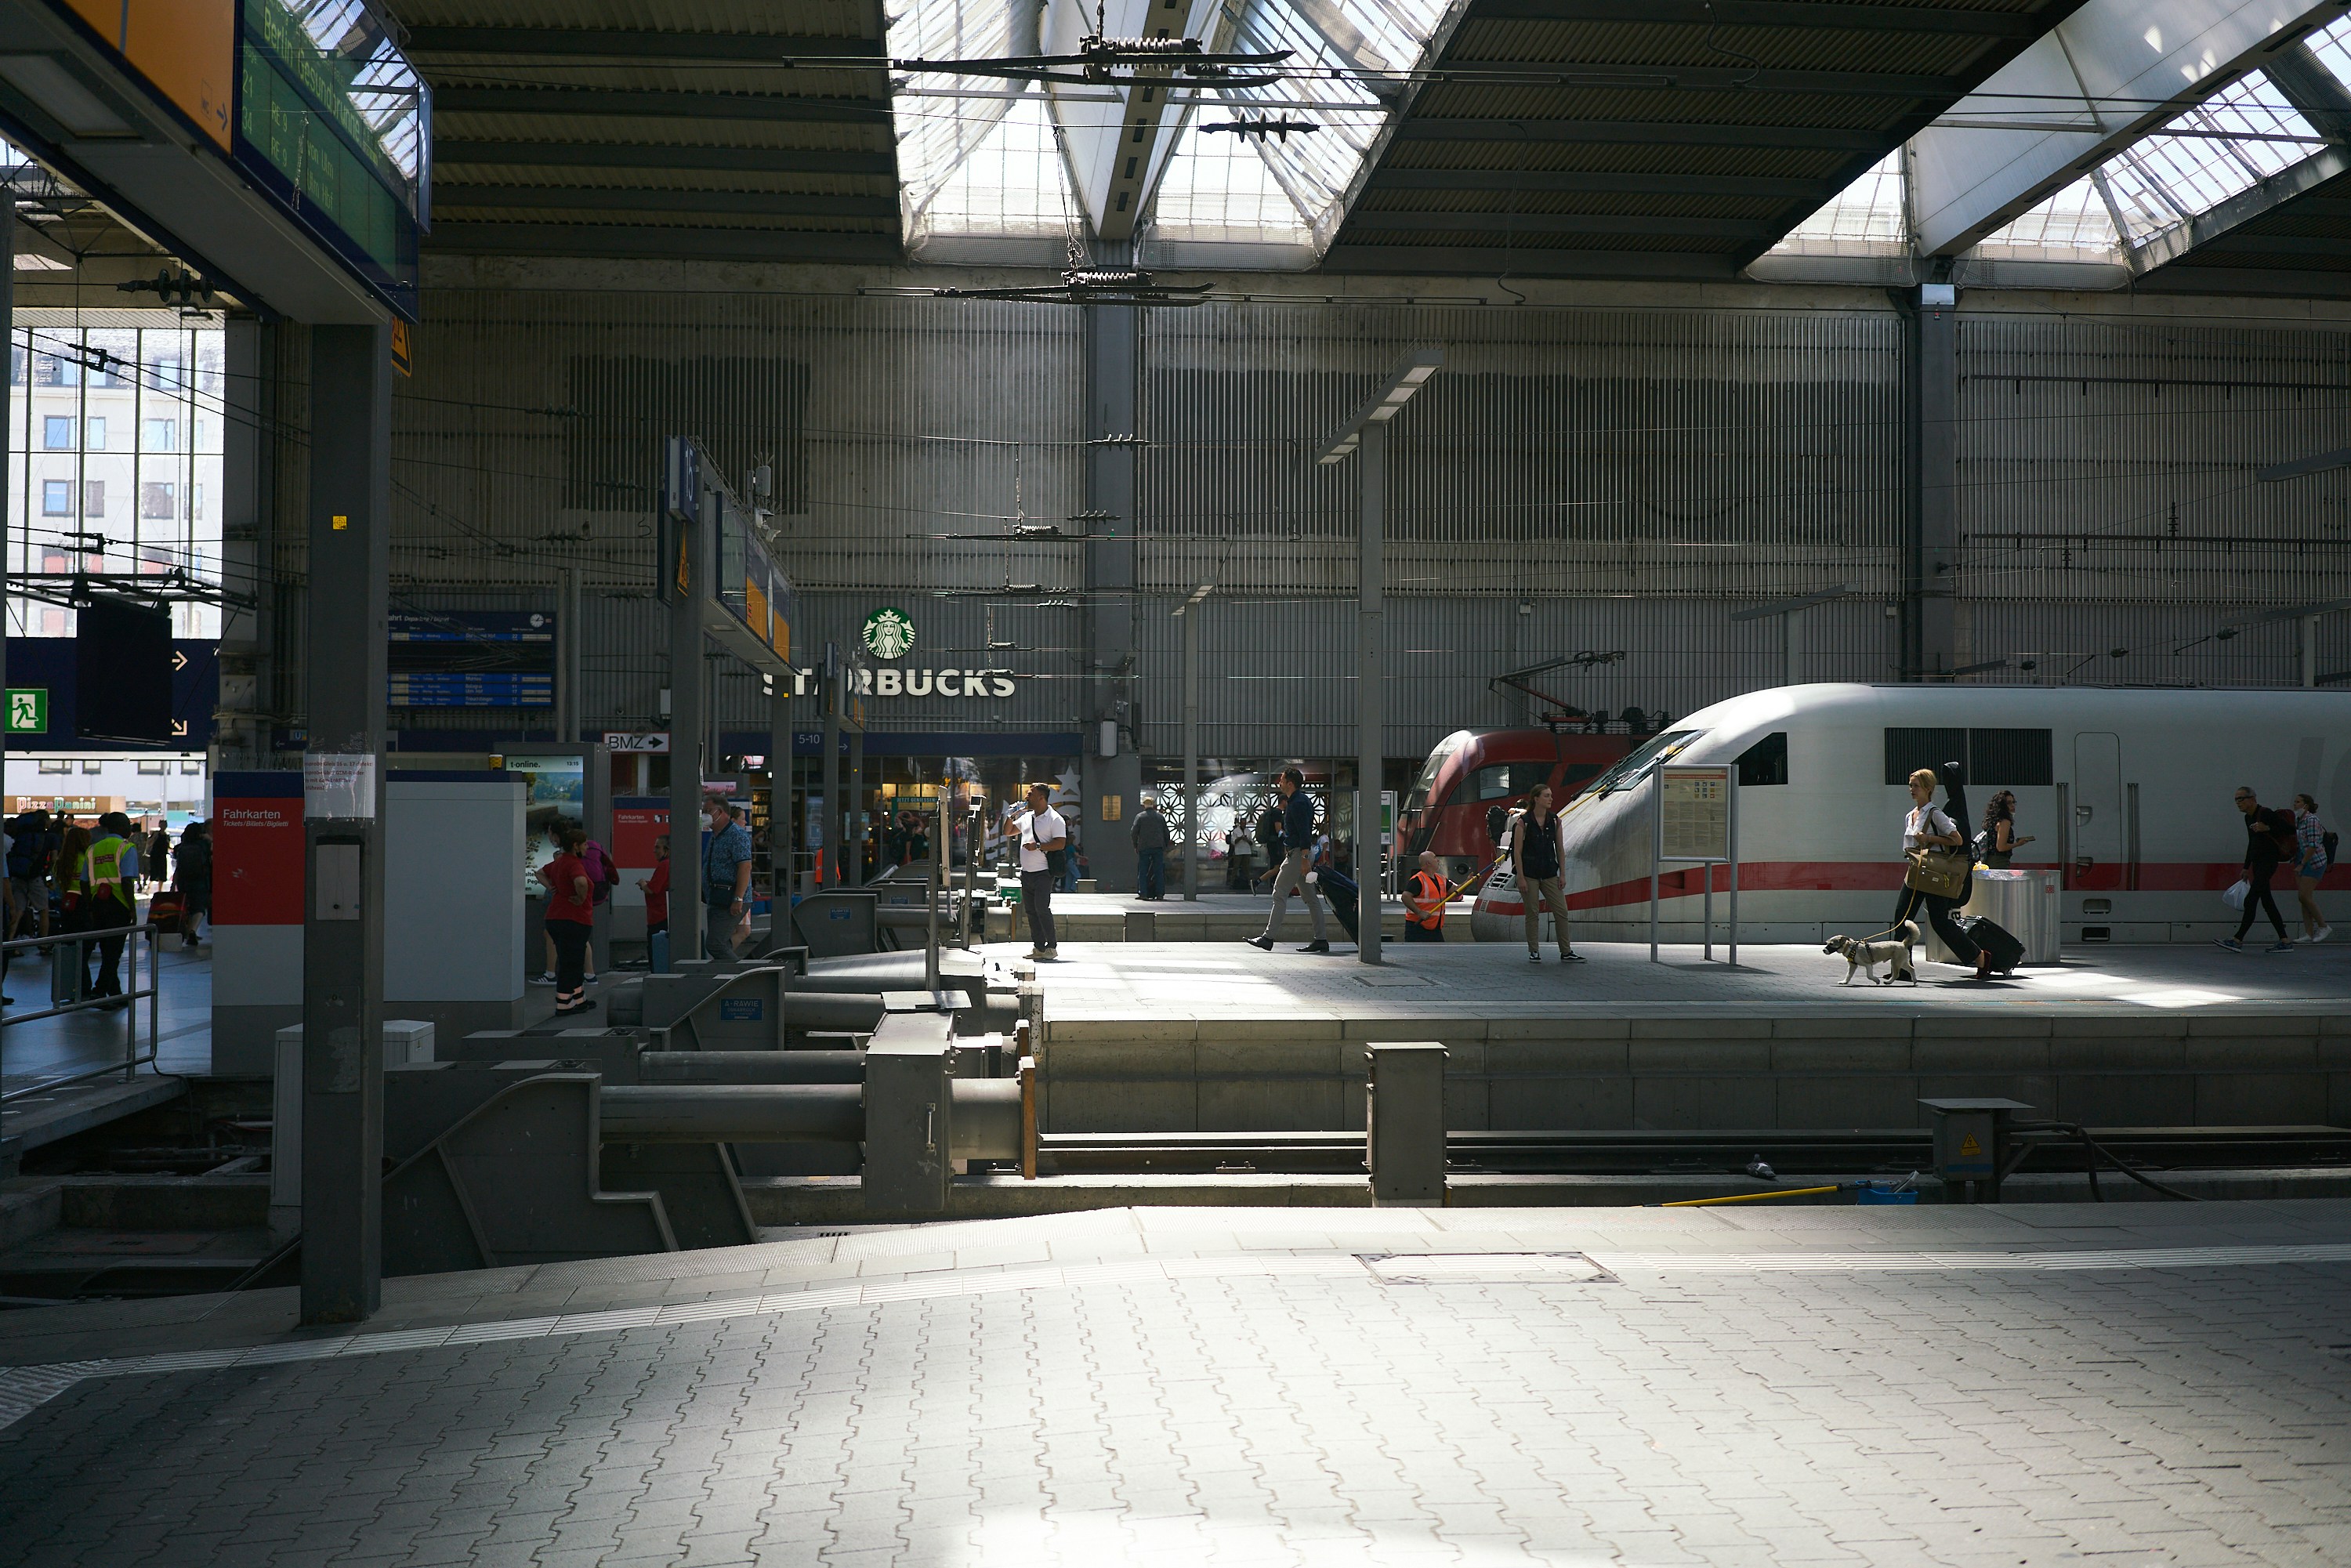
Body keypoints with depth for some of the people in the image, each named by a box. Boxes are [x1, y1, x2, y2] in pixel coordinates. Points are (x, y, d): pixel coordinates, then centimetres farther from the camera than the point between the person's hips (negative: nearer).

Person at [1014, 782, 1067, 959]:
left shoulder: (1054, 819, -6)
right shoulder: (1027, 818, 17)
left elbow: (1060, 844, -15)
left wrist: (1038, 846, -21)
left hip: (1043, 873, -8)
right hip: (1026, 872, 8)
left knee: (1042, 909, -12)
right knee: (1031, 910, 7)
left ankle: (1052, 946, -3)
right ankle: (1038, 947, 11)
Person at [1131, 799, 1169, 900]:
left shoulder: (1140, 816, 0)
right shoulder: (1160, 816, 7)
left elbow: (1133, 832, -5)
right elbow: (1166, 833, 8)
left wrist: (1135, 846, 6)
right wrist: (1165, 846, 16)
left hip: (1144, 847, -2)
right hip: (1158, 846, 2)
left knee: (1143, 871, 3)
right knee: (1159, 871, 4)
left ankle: (1143, 893, -4)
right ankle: (1160, 893, 1)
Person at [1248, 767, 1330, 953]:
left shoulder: (1297, 803, -14)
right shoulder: (1303, 800, 18)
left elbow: (1304, 833, -21)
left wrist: (1304, 859, -24)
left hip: (1298, 853, -11)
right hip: (1297, 853, 11)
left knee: (1280, 894, -9)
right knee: (1309, 897, 8)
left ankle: (1268, 937, -10)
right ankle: (1321, 939, 7)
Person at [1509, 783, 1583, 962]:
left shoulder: (1555, 820, 4)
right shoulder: (1523, 822, -8)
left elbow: (1560, 849, 8)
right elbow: (1517, 851, -8)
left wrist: (1562, 874, 3)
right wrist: (1521, 878, -12)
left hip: (1549, 873, 4)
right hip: (1529, 873, -4)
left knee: (1561, 911, 1)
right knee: (1533, 913, 1)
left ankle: (1566, 953, 7)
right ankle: (1534, 952, 12)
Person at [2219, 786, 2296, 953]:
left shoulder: (2266, 814, -13)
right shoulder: (2248, 818, 14)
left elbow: (2290, 829, -14)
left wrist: (2267, 828, -24)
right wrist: (2246, 867, 24)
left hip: (2268, 861, -10)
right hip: (2257, 862, 10)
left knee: (2250, 900, -11)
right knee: (2267, 902, 9)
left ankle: (2238, 940, -11)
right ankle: (2285, 942, 12)